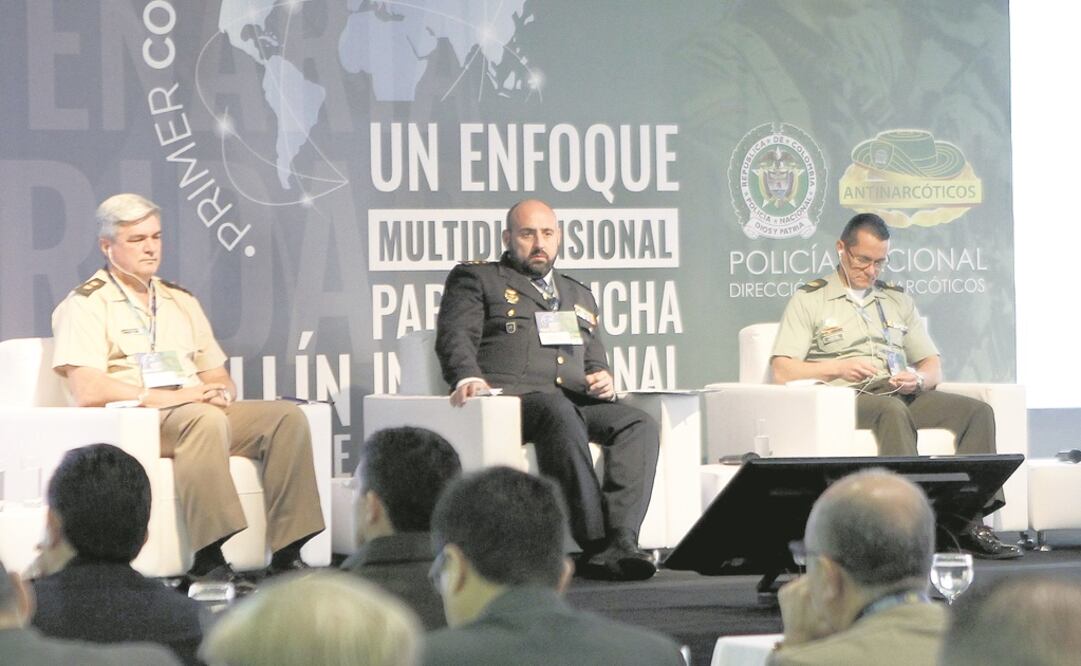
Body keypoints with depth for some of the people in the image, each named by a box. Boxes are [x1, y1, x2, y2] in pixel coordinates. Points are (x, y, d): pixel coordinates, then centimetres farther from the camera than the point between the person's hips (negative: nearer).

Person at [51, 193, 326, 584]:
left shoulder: (181, 302, 24)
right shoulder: (87, 305, 1)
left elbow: (219, 378, 25)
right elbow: (87, 392, -13)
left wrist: (221, 392, -2)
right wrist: (169, 397, -16)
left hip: (199, 412, 7)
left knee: (286, 416, -17)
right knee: (204, 419, -38)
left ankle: (287, 554, -25)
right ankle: (208, 562, -44)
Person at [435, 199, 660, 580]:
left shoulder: (579, 296, 34)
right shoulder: (475, 279, 18)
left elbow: (595, 363, 32)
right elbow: (455, 336, 2)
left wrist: (602, 381, 6)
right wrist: (468, 376, -20)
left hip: (574, 401, 5)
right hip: (512, 396, -5)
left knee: (639, 424, -24)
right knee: (560, 414, -38)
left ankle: (619, 541, -41)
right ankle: (595, 544, -43)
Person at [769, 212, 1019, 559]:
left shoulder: (898, 299, 25)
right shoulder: (809, 299, 10)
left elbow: (933, 366, 21)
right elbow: (782, 371, 0)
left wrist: (918, 378, -4)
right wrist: (838, 368, -13)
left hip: (904, 396, 5)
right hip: (846, 398, -5)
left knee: (977, 410, -19)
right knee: (892, 410, -39)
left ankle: (970, 520, -29)